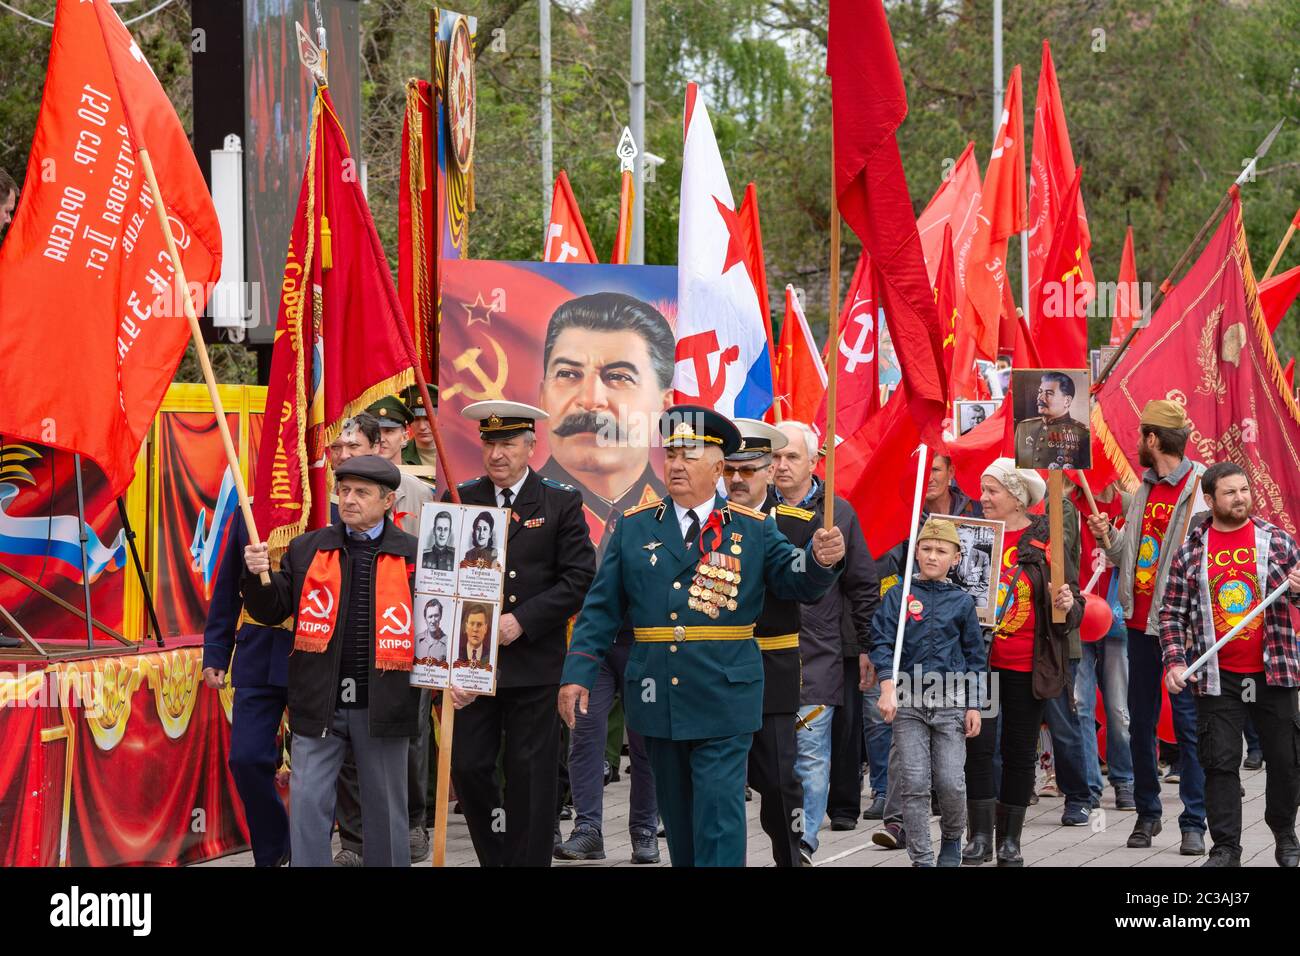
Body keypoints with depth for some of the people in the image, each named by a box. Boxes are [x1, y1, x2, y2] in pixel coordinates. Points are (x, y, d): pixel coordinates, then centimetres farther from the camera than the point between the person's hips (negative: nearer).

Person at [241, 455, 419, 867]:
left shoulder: (413, 554, 1)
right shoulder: (306, 549, 7)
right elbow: (271, 611, 9)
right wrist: (257, 575, -10)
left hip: (382, 705, -1)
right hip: (319, 705, 1)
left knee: (385, 810, 9)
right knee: (308, 803, 0)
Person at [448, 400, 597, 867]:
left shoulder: (561, 503, 0)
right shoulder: (461, 499, 7)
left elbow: (579, 579, -5)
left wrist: (522, 621, -14)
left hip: (534, 661, -2)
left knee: (530, 776, 2)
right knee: (468, 766, 1)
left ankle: (528, 858, 10)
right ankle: (496, 855, 18)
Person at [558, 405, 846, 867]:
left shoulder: (753, 529, 3)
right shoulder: (634, 527, 6)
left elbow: (797, 582, -4)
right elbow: (601, 607, 5)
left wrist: (821, 560, -27)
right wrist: (577, 673, -4)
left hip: (723, 699, -3)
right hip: (657, 699, 3)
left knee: (719, 812, -8)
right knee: (677, 812, 13)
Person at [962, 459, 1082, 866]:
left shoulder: (1046, 540, -2)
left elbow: (1074, 609, 3)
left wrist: (1068, 605, -18)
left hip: (1027, 663, -2)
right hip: (979, 659, 2)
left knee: (1020, 751, 6)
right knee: (978, 745, -4)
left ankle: (1010, 840, 15)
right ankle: (981, 836, 3)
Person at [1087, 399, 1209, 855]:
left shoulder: (1200, 489, -11)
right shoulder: (1144, 489, 14)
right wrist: (1108, 538, 2)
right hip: (1140, 621, 8)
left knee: (1188, 722, -4)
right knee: (1140, 721, 11)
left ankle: (1194, 823, -1)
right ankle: (1147, 814, 21)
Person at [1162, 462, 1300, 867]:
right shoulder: (1190, 551, 4)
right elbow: (1172, 613, 5)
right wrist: (1174, 662, -6)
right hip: (1217, 678, -1)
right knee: (1220, 763, -2)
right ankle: (1225, 849, 3)